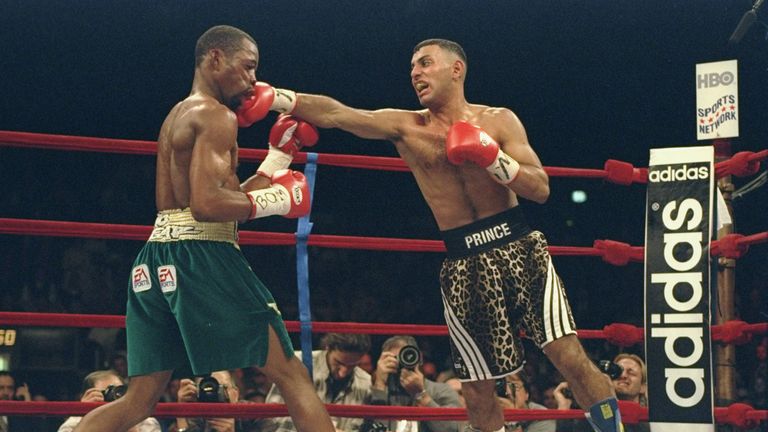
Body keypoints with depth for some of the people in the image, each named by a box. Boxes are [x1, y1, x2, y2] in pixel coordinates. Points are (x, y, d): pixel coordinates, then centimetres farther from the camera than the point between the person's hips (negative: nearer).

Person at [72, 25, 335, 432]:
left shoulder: (178, 117, 24)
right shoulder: (216, 116, -6)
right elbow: (208, 204, -19)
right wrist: (275, 200, -7)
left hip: (157, 260, 9)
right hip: (201, 257, -9)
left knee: (139, 399, 8)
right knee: (293, 376, -3)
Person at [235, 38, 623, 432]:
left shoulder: (499, 121, 1)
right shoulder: (405, 127, 3)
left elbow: (540, 189, -4)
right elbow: (335, 114, -11)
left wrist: (491, 156, -17)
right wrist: (275, 98, -24)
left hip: (519, 248, -1)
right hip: (464, 265, 2)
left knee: (569, 356, -12)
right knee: (476, 388, 4)